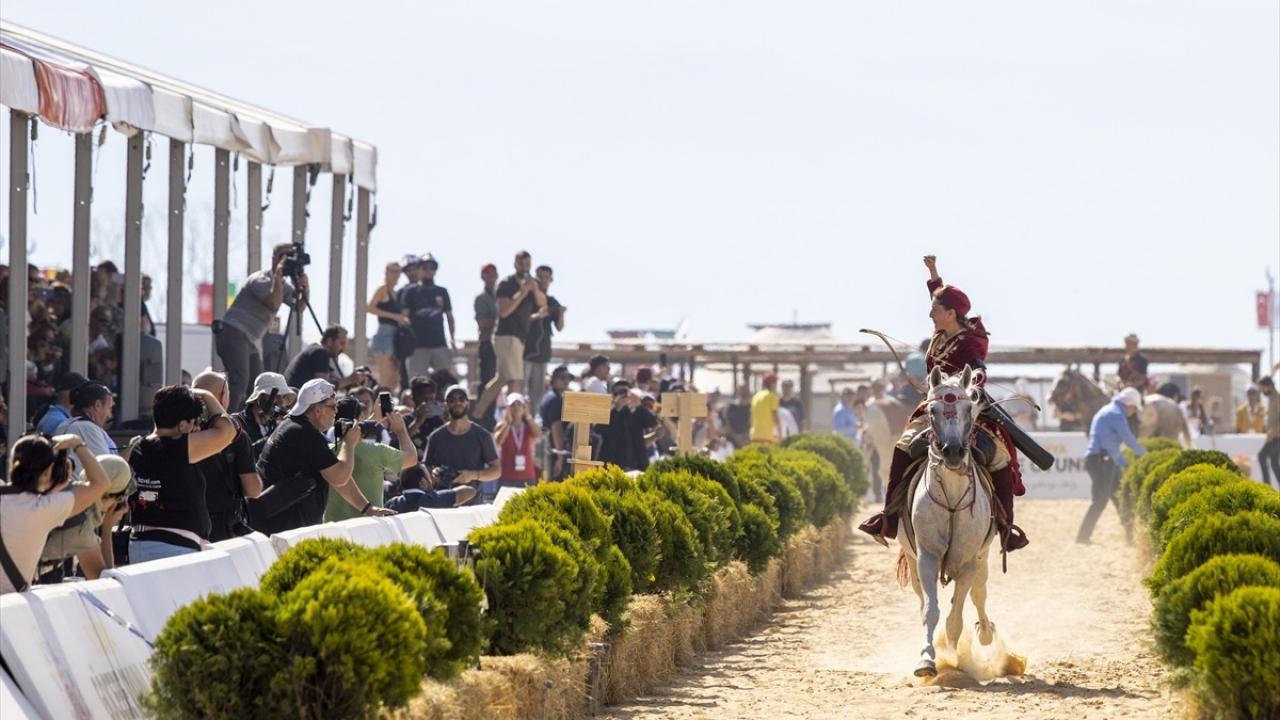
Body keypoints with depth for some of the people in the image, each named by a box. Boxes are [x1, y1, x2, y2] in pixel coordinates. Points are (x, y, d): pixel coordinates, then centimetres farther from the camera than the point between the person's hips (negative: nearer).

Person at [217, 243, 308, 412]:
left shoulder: (282, 285, 16)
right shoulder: (260, 280, -12)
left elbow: (299, 307, 10)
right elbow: (274, 304, -27)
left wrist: (304, 289, -8)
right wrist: (278, 276, -21)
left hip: (250, 341, 10)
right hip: (233, 335, -10)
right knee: (239, 382, -21)